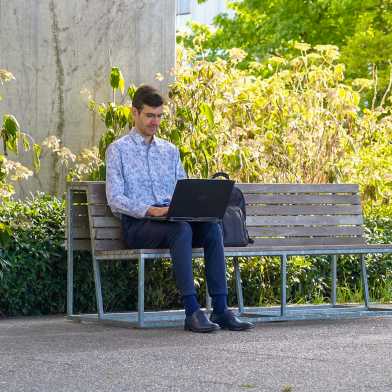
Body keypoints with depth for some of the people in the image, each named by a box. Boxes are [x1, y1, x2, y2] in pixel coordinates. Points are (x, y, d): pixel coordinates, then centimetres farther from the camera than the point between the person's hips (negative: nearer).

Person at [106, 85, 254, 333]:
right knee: (181, 229, -36)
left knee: (212, 227, -26)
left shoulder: (170, 151, 22)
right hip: (138, 224, -5)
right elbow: (115, 199, -6)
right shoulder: (118, 150, 4)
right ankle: (192, 311, -39)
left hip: (172, 219, 5)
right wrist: (150, 210, -21)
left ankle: (220, 309, -30)